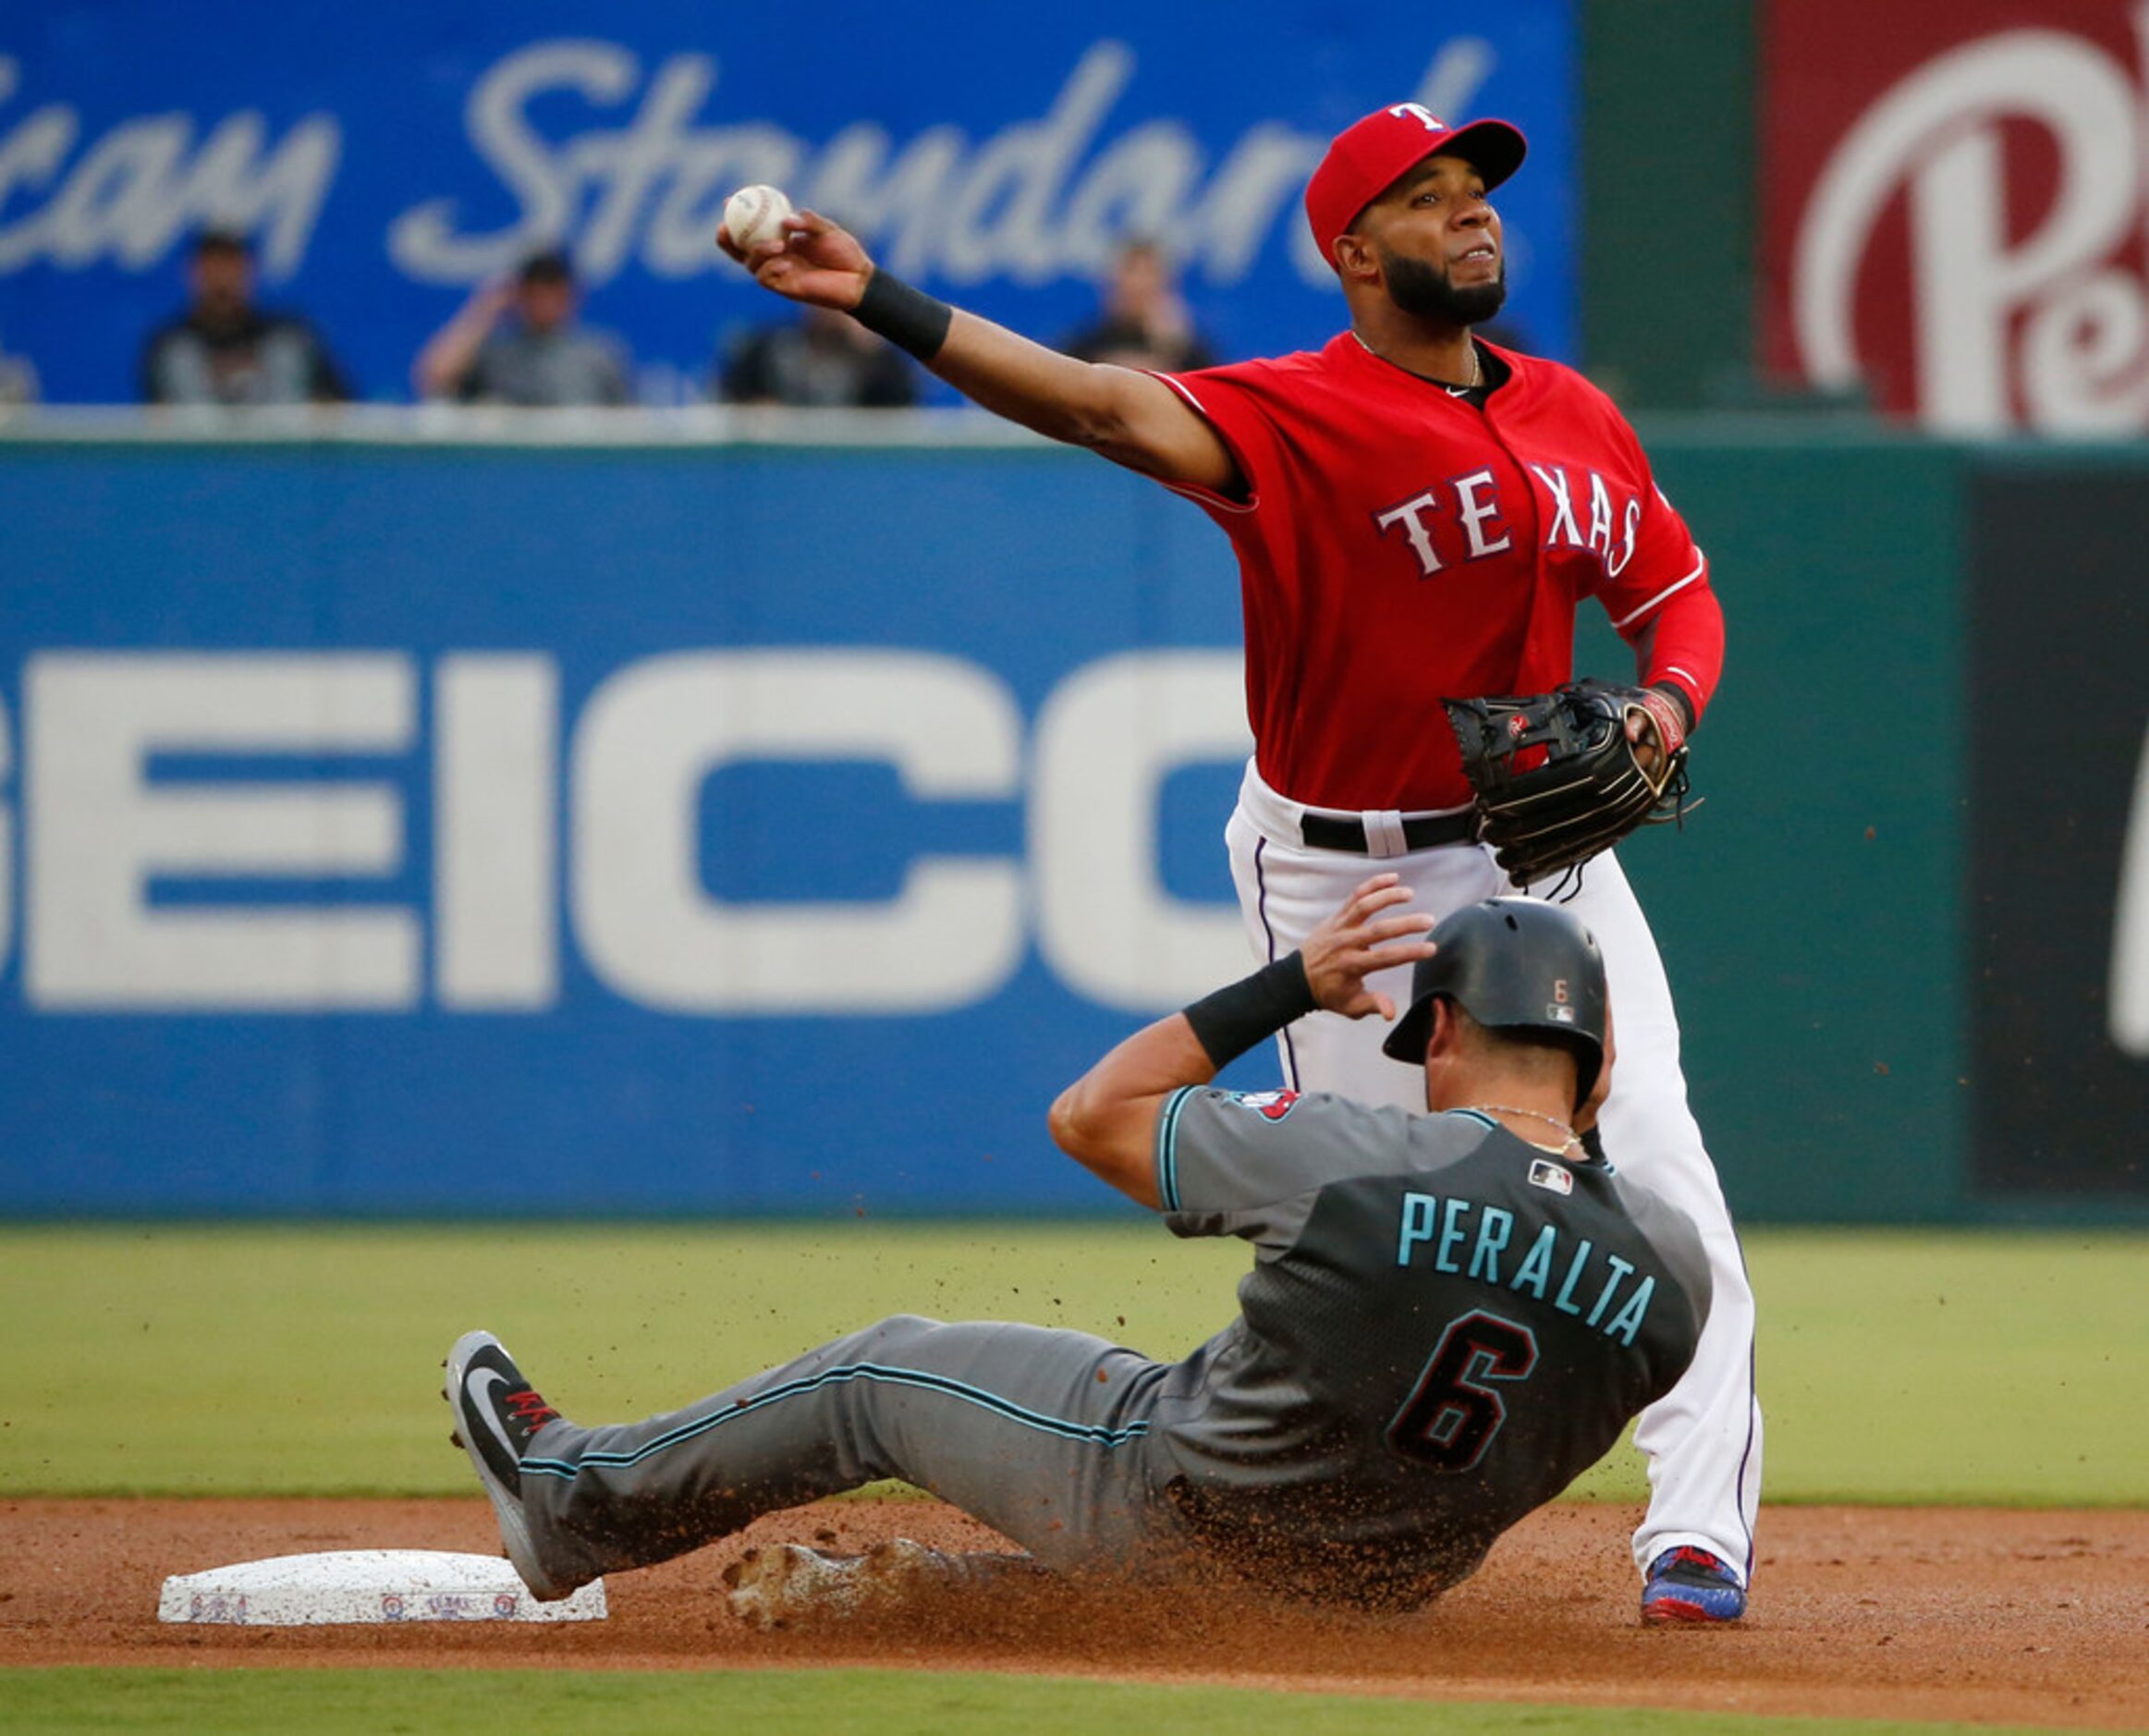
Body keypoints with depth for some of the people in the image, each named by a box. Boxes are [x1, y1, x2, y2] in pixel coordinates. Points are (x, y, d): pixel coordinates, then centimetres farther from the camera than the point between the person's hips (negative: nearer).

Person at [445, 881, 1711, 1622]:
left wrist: (1294, 983, -7)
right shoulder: (1676, 1269, -16)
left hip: (1173, 1511, -4)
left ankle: (575, 1501, 37)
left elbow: (1090, 1115, -11)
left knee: (882, 1373, 19)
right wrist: (1584, 1133, 6)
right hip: (1392, 1592, 4)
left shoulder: (1355, 1160, -26)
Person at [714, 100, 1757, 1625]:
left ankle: (1699, 1530, -9)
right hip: (1341, 874, -4)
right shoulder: (1298, 417, -16)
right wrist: (879, 301, -45)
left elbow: (1677, 589, 15)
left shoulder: (1576, 418, 3)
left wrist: (1670, 700, -9)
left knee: (1654, 1156, -10)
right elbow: (1110, 408, -31)